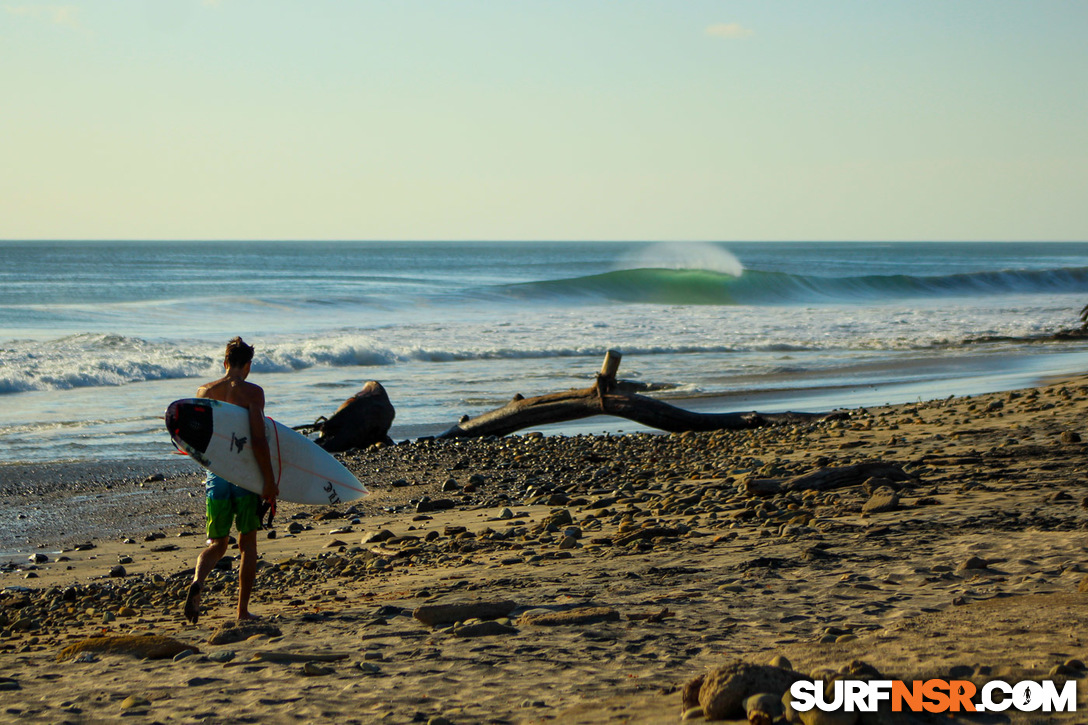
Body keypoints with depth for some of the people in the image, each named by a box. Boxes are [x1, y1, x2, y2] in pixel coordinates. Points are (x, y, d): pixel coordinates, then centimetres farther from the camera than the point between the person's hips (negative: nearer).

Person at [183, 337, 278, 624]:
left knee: (218, 543, 12)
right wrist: (270, 481, -11)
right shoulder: (252, 392, -8)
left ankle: (198, 580, -19)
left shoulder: (204, 391, 5)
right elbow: (258, 439, -15)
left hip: (216, 472, 3)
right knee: (247, 543, 9)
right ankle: (243, 610, 11)